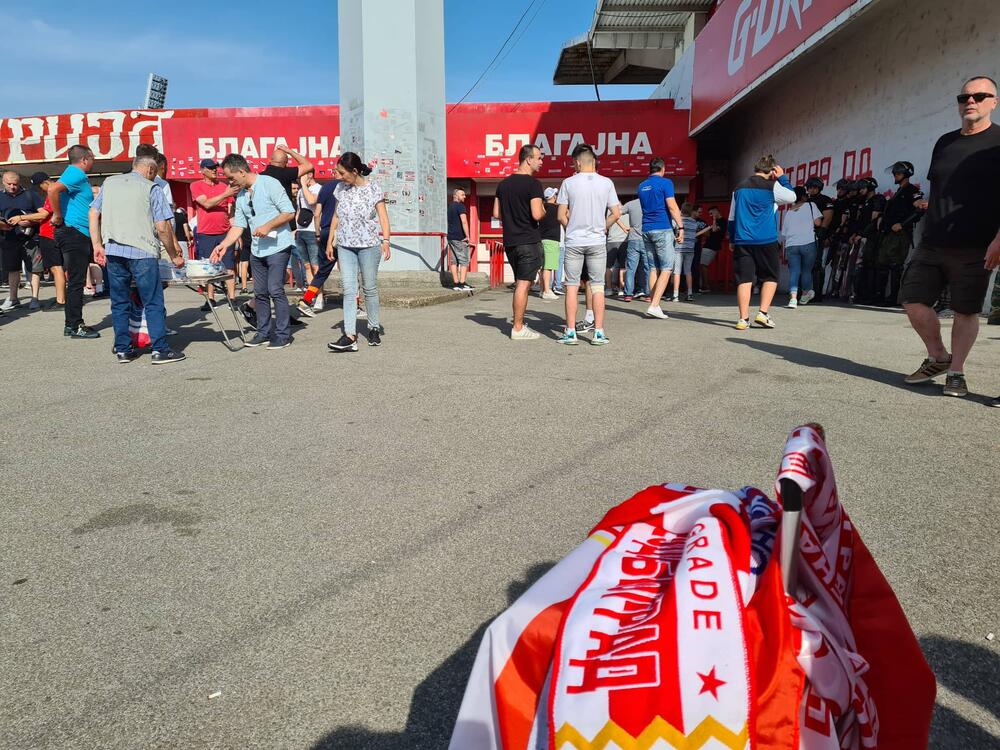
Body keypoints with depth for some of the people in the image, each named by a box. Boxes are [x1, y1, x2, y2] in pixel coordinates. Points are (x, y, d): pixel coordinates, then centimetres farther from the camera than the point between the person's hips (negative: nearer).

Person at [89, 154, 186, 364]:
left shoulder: (109, 183, 16)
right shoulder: (152, 188, 1)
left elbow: (93, 213, 13)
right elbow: (163, 227, -5)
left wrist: (97, 245, 15)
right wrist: (174, 255, 3)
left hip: (112, 250, 5)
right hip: (142, 252, -5)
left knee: (119, 303, 11)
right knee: (153, 303, -1)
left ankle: (122, 349, 15)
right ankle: (160, 350, -3)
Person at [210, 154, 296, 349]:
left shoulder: (269, 184, -9)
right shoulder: (241, 196, 13)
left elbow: (289, 212, -12)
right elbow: (238, 225, 14)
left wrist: (268, 226, -19)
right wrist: (224, 245, 2)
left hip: (278, 247, -7)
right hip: (257, 250, 8)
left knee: (275, 290, -10)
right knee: (260, 293, 9)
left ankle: (282, 335, -2)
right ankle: (263, 333, 18)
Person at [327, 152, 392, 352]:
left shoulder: (373, 188, -4)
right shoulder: (341, 188, 8)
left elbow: (383, 216, -7)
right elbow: (336, 216, 15)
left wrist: (386, 240, -19)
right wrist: (330, 241, 14)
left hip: (368, 245, -3)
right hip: (345, 246, 4)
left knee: (370, 288, 5)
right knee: (348, 289, -5)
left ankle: (374, 329, 22)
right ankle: (350, 336, -10)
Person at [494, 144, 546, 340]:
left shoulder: (503, 183, 11)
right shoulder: (533, 184, -12)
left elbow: (496, 213, 13)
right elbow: (537, 215, -20)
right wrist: (545, 209, 1)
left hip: (510, 241, 8)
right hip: (528, 241, -8)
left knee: (520, 283, 17)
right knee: (523, 284, -4)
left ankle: (518, 323, 21)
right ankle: (518, 329, -1)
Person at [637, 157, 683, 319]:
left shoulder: (642, 186, 15)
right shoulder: (665, 182, -5)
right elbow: (672, 206, -12)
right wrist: (680, 227, -9)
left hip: (646, 230, 6)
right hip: (662, 229, -6)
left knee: (653, 268, 10)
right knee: (666, 268, -4)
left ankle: (654, 306, 7)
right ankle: (654, 305, -15)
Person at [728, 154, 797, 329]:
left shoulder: (739, 188, 11)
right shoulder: (772, 186, -5)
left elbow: (732, 218, 15)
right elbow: (792, 197, 8)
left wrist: (732, 240, 23)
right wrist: (782, 178, 14)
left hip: (742, 241, 4)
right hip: (766, 241, -4)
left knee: (744, 279, 2)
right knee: (770, 277, 10)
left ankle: (743, 319, -4)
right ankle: (763, 313, -2)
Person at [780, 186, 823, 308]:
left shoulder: (788, 212, 18)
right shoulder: (810, 205, 6)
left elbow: (783, 233, 19)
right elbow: (818, 222, -2)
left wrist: (784, 247, 30)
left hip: (791, 245, 3)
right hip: (808, 243, -2)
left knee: (794, 271, -2)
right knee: (807, 270, 13)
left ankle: (793, 298, -18)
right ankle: (805, 294, 27)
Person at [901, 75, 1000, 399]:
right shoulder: (945, 142, 16)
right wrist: (930, 204, 10)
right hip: (932, 244, 5)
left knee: (966, 310, -1)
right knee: (913, 300, 0)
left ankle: (955, 372, 10)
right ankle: (937, 357, 19)